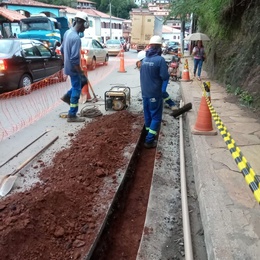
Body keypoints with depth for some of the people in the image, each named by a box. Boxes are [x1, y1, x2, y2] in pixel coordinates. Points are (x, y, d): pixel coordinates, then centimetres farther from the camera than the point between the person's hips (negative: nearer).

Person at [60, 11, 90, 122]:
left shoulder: (67, 32, 4)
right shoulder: (76, 38, -25)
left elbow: (62, 50, 15)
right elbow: (74, 59, -27)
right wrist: (80, 72, -17)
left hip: (68, 66, 9)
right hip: (73, 68, -9)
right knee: (76, 90, 1)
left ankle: (67, 96, 34)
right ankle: (72, 115, 8)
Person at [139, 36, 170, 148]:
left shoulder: (144, 59, 6)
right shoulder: (160, 59, -15)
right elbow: (165, 77, -15)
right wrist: (165, 70, 4)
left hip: (144, 92, 7)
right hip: (155, 93, -6)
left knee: (147, 115, 17)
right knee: (156, 117, 2)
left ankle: (149, 136, 30)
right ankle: (149, 140, 1)